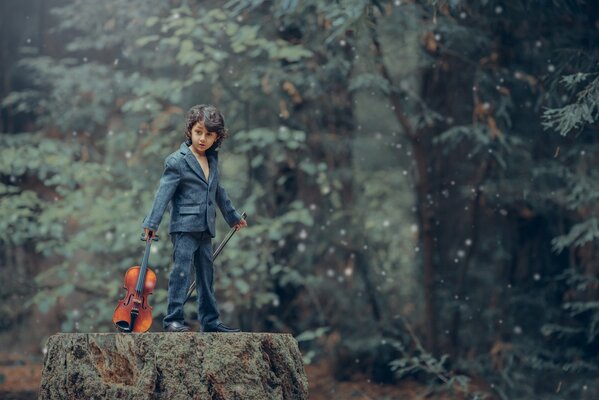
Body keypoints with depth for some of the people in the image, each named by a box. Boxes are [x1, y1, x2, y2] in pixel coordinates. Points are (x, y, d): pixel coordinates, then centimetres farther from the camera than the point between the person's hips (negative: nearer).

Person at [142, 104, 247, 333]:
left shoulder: (212, 160, 13)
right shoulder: (177, 161, -9)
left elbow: (218, 191, 26)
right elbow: (163, 193, -14)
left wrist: (232, 216, 35)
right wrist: (152, 223, -21)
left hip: (205, 228, 7)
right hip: (184, 226, -7)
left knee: (206, 275, 11)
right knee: (181, 272, -11)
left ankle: (210, 321, 17)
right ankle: (173, 319, -8)